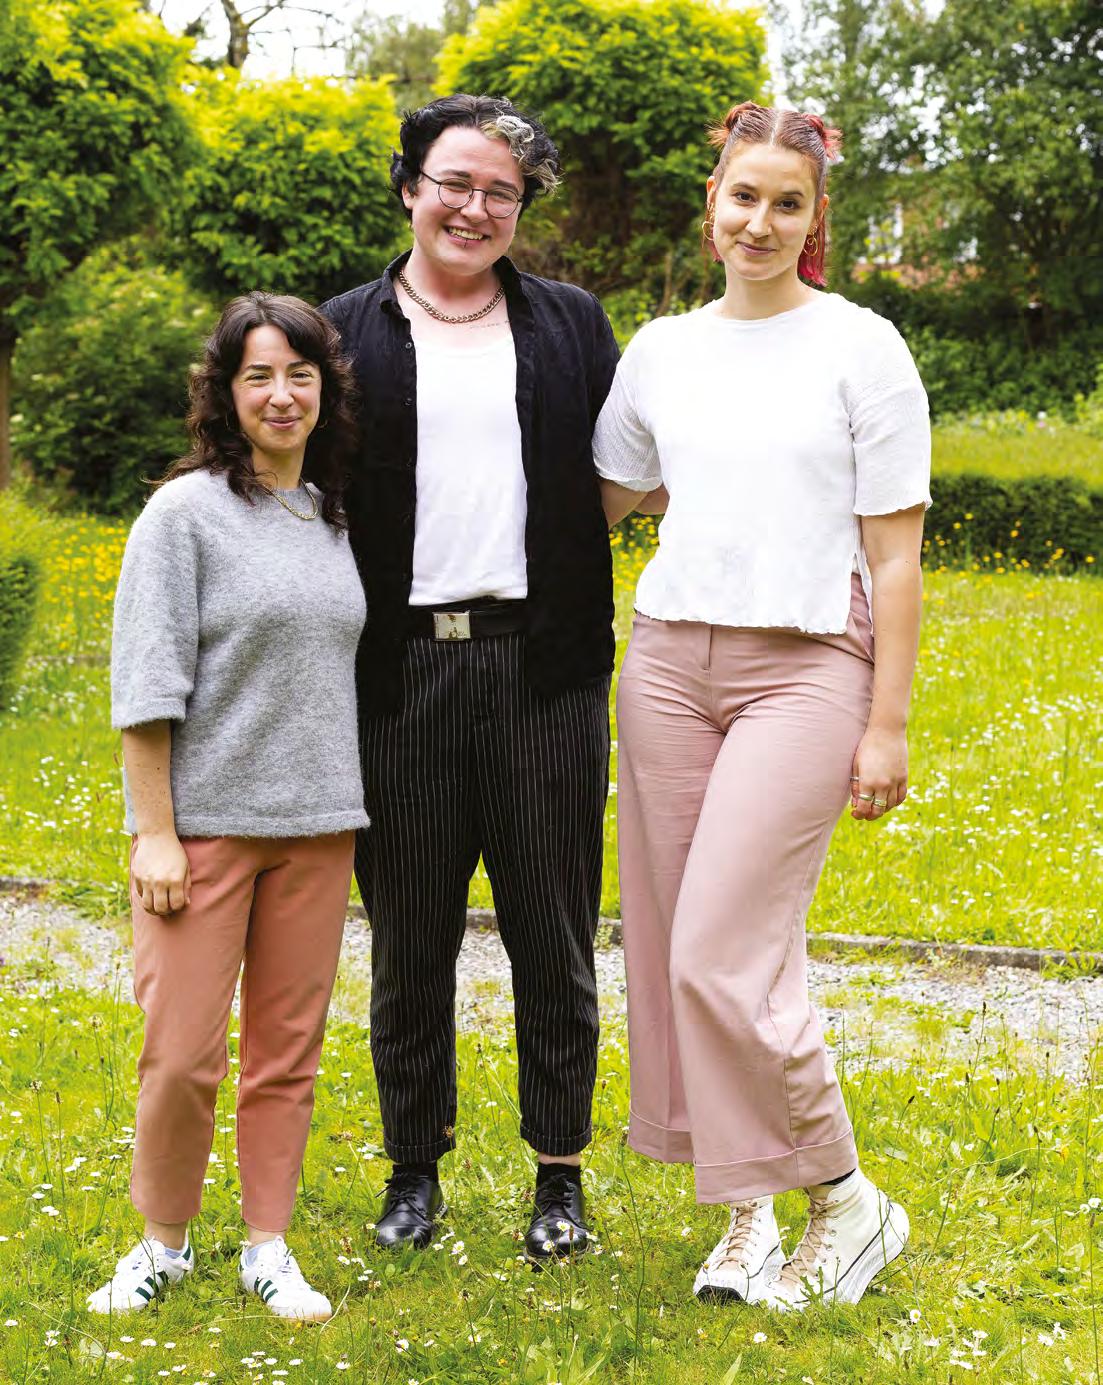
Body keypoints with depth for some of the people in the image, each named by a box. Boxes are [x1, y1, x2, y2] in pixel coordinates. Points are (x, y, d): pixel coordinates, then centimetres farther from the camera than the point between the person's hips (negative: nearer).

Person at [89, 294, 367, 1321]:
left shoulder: (336, 522, 11)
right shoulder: (185, 513, -5)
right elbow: (147, 685, -8)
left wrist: (348, 811, 15)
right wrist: (155, 833, -12)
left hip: (314, 826, 5)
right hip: (204, 822, -5)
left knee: (287, 1047, 9)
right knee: (182, 1054, -2)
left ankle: (268, 1251, 20)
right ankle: (163, 1245, 18)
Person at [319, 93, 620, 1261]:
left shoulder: (572, 324, 11)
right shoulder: (346, 334, 7)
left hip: (542, 665, 1)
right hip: (404, 671, 0)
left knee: (553, 932, 6)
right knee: (409, 936, 8)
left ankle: (560, 1172, 19)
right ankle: (414, 1165, 24)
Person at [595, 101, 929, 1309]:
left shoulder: (862, 348, -1)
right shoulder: (662, 352, 10)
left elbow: (895, 553, -3)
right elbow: (596, 504, 23)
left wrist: (887, 724, -7)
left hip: (805, 669, -5)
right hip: (669, 662, 5)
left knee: (724, 956, -12)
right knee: (676, 954, 4)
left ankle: (848, 1201, 7)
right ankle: (747, 1214, 18)